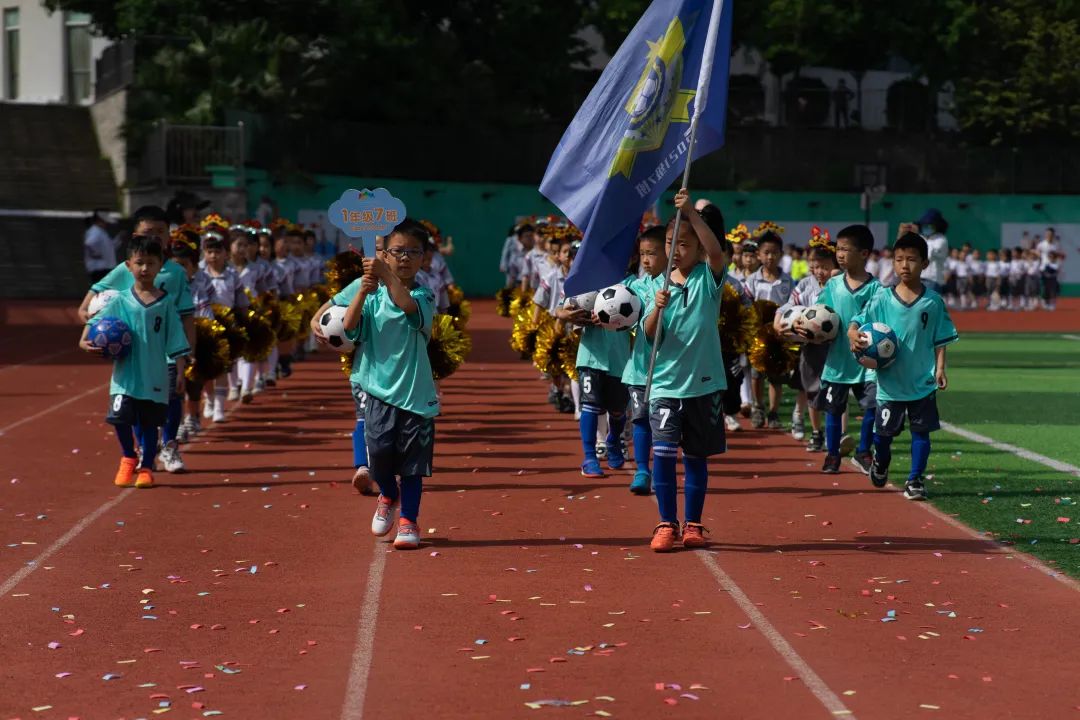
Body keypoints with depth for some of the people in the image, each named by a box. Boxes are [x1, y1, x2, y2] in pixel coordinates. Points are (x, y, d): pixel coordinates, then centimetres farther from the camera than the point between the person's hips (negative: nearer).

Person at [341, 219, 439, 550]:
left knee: (413, 460, 3)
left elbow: (408, 305, -26)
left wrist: (386, 276, -41)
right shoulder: (373, 296, 3)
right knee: (379, 450, -9)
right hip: (379, 389, 0)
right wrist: (363, 290, -28)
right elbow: (349, 324, -12)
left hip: (416, 392, 0)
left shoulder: (423, 296, -2)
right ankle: (388, 496, 22)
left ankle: (408, 520, 17)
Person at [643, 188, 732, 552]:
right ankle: (667, 523, -1)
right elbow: (650, 335, -3)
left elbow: (717, 251, -23)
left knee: (696, 456, 9)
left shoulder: (708, 278, -1)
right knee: (663, 452, -11)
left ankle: (693, 524, 20)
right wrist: (657, 308, -23)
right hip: (666, 382, 1)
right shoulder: (660, 285, 4)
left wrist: (690, 212, -29)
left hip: (704, 383, -1)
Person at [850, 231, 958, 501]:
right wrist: (853, 335, -24)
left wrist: (940, 369, -6)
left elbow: (941, 339, 3)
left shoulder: (933, 301, -2)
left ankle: (915, 480, 14)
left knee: (921, 430, 2)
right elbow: (857, 322, -2)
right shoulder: (882, 299, -3)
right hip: (890, 380, 0)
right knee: (884, 431, 10)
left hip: (923, 381, 0)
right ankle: (881, 462, 40)